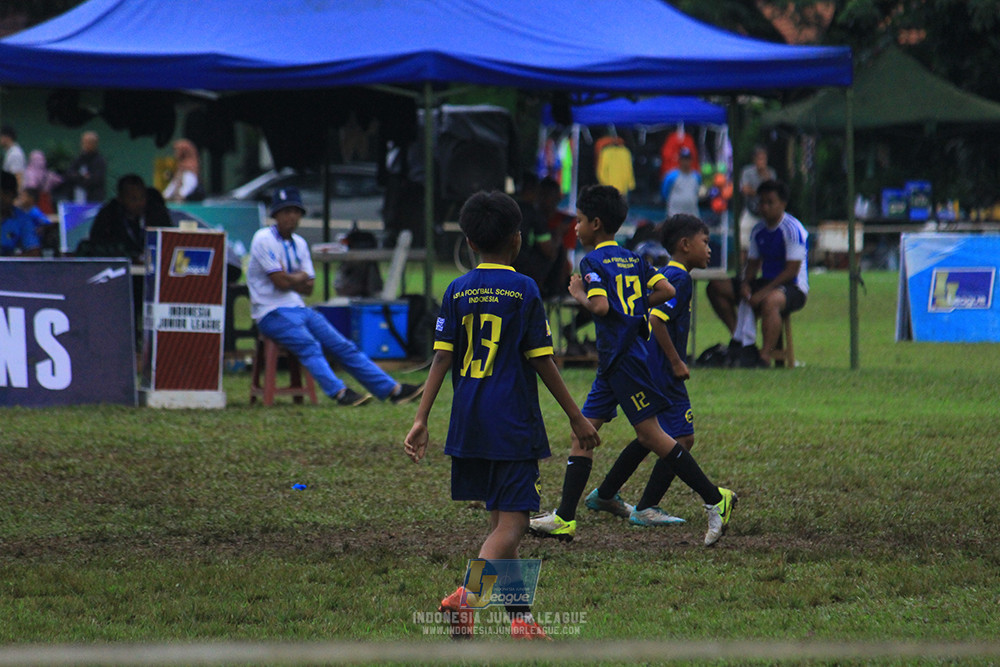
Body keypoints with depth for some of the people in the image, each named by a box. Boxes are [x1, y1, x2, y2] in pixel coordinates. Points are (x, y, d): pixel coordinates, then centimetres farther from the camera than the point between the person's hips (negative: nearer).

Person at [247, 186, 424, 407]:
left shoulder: (300, 243, 18)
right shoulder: (264, 239, -6)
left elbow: (308, 288, 11)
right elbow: (281, 282, -14)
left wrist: (289, 279, -7)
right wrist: (300, 277, 4)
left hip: (299, 309, 8)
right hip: (272, 313, -8)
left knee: (343, 346, -1)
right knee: (309, 346, -32)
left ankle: (393, 389, -5)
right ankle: (339, 392, -50)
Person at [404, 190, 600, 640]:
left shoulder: (457, 291, 5)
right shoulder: (524, 290, -6)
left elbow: (442, 358, 1)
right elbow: (542, 362, -5)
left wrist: (421, 419, 3)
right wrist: (576, 417, 3)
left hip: (469, 425, 5)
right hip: (513, 425, -5)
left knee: (500, 520, 16)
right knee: (512, 523, -6)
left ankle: (520, 616, 20)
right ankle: (468, 593, -30)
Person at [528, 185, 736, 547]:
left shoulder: (593, 262, -11)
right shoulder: (632, 259, 13)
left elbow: (600, 306, -23)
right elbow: (665, 290, 7)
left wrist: (578, 294, -5)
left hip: (624, 359, -9)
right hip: (613, 363, 9)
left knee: (651, 434, -5)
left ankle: (715, 499, -2)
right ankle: (565, 518, 6)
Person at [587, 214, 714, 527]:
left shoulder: (665, 275, 15)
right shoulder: (679, 278, -15)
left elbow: (651, 318, 22)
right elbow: (656, 319, -25)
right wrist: (676, 362, -20)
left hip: (649, 369, 11)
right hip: (663, 372, -11)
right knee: (682, 438, -8)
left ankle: (604, 495, 30)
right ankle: (646, 509, -6)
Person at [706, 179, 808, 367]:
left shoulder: (792, 229, -14)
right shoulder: (758, 230, 10)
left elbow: (792, 270, -19)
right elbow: (753, 263, 16)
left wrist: (763, 292, -24)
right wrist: (745, 284, -8)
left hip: (794, 287, -9)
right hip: (766, 282, 9)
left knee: (769, 301, -43)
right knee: (716, 288, 1)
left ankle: (765, 358, -47)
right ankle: (739, 336, -8)